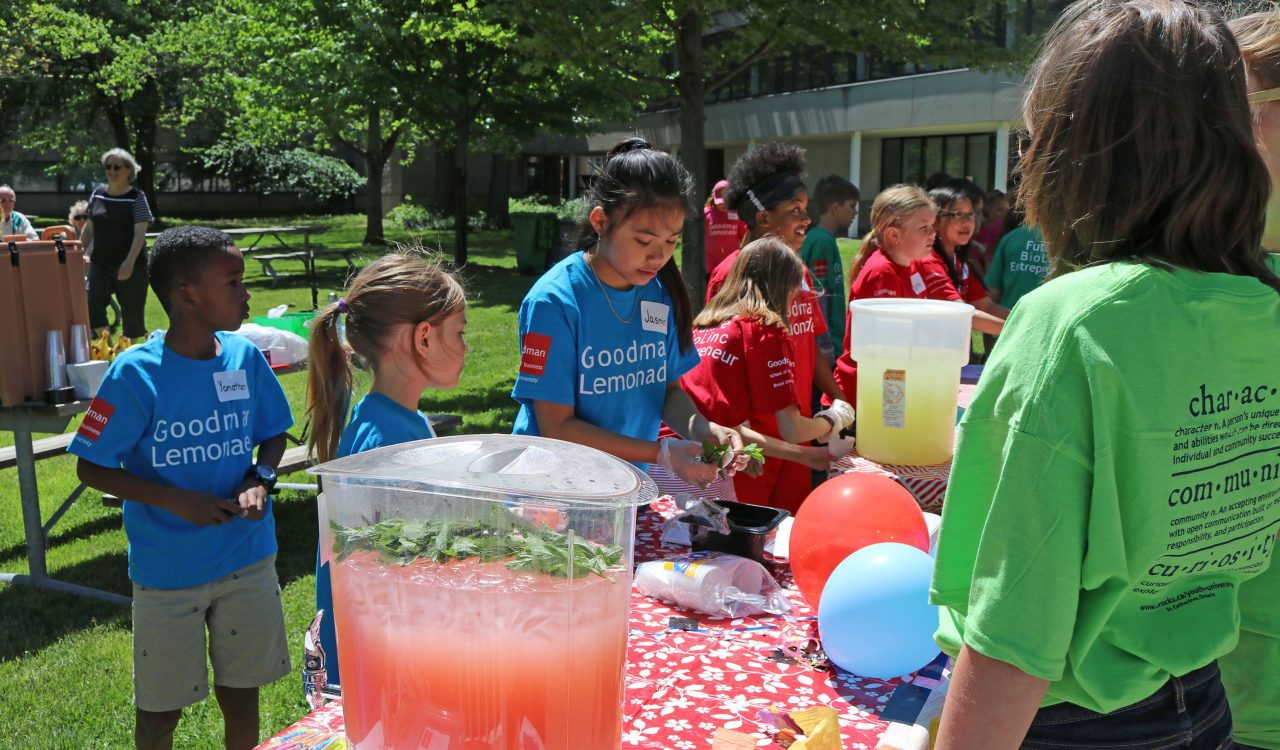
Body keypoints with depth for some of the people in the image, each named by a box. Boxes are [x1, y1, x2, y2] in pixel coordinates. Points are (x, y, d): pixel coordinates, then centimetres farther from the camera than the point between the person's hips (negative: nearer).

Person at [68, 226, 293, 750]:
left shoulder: (246, 358, -5)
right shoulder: (137, 374, -16)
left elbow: (273, 433, 9)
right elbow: (91, 468, -9)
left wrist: (260, 479, -12)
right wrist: (176, 501, -21)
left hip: (248, 558, 3)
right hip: (167, 570, -3)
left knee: (241, 691, 15)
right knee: (161, 706, 13)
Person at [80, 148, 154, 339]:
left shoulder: (137, 197, -7)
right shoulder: (97, 195, 9)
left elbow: (140, 233, -14)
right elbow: (89, 228, 17)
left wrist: (129, 262, -24)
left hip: (129, 266, -4)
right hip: (100, 263, 5)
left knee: (132, 313, 2)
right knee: (93, 306, -7)